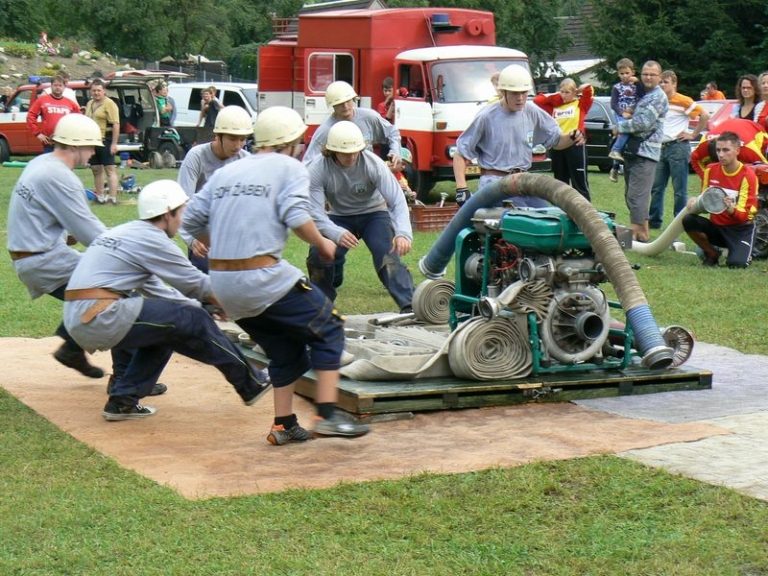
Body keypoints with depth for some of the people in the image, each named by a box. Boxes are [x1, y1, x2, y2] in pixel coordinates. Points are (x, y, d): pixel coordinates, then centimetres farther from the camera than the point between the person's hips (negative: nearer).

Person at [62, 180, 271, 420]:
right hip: (101, 319, -9)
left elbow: (153, 288, 27)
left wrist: (203, 306, 25)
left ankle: (123, 400, 19)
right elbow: (195, 283, 0)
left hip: (77, 320, 9)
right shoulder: (152, 239, -7)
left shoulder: (123, 232, 21)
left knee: (166, 328, 22)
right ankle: (248, 383, 9)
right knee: (191, 320, -3)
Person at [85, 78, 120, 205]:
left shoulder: (109, 104, -9)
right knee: (96, 169, 11)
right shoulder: (89, 104, 16)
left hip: (105, 141, -8)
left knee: (110, 169, -8)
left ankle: (113, 197, -11)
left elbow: (116, 124, -15)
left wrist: (114, 143, -20)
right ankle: (100, 196, 19)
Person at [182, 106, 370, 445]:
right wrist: (322, 245, 3)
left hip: (222, 283, 7)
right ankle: (327, 415, 1)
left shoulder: (226, 172, 18)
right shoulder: (290, 168, 2)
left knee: (284, 349, 22)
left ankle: (284, 425, 19)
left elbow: (192, 220, 13)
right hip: (264, 279, -7)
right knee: (328, 330, 9)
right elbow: (297, 219, -13)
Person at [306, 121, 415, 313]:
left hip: (373, 213, -1)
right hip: (339, 219, 1)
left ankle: (409, 306, -35)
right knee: (319, 253, -21)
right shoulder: (318, 170, -22)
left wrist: (403, 233, -47)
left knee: (388, 254, -27)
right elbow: (315, 212, -26)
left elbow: (397, 201, -28)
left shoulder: (373, 164, -25)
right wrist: (337, 234, -46)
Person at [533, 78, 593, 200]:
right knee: (560, 182, 13)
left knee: (579, 182, -2)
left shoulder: (580, 104, 3)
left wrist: (576, 92, 8)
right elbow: (537, 100, 10)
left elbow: (588, 88, -9)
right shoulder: (554, 106, 12)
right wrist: (555, 96, 9)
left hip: (575, 146, -4)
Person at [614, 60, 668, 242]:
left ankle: (636, 234, -11)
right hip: (632, 150, 10)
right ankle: (642, 231, 22)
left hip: (646, 152, -10)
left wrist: (620, 127, -6)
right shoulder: (642, 94, 20)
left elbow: (643, 123, -17)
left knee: (637, 195, -13)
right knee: (630, 195, 14)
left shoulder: (659, 97, -8)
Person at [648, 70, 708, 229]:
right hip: (661, 147, 7)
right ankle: (654, 220, 16)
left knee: (680, 189, -3)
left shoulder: (683, 101, -8)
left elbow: (704, 116, -12)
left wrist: (693, 135, -9)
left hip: (678, 147, -7)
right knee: (656, 187, 9)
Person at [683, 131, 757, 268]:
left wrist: (732, 210, -42)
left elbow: (744, 214, -19)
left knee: (736, 264, -29)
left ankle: (743, 254, 13)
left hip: (740, 228, -4)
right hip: (716, 225, 4)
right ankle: (712, 254, 0)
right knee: (688, 220, -26)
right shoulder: (710, 170, -2)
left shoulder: (747, 175, -15)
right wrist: (695, 203, -16)